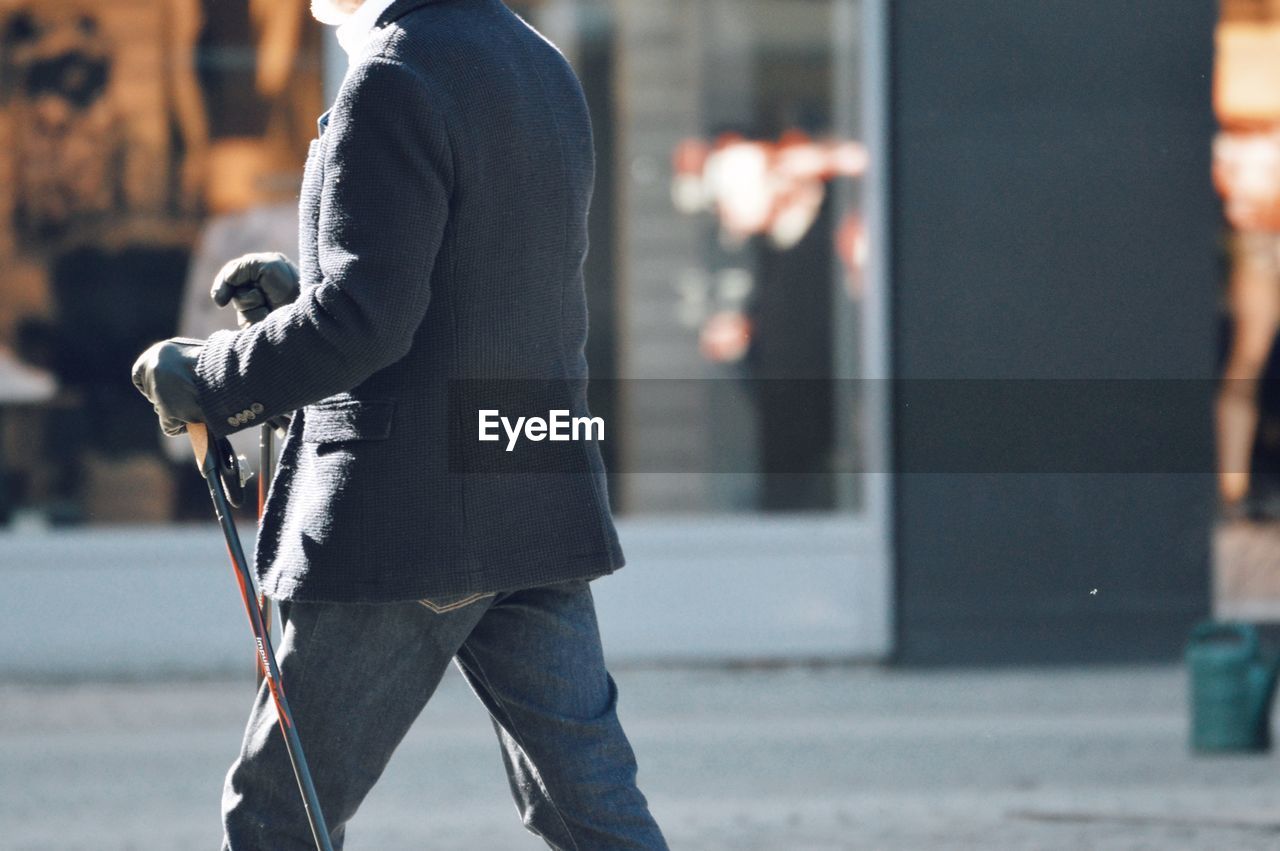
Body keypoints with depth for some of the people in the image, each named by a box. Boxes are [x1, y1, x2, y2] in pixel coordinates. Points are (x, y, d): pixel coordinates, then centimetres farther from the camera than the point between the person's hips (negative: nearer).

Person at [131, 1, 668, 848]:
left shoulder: (397, 81, -15)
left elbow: (364, 318, -21)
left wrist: (205, 379, -9)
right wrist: (307, 293, 19)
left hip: (409, 522, -8)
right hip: (541, 509, 8)